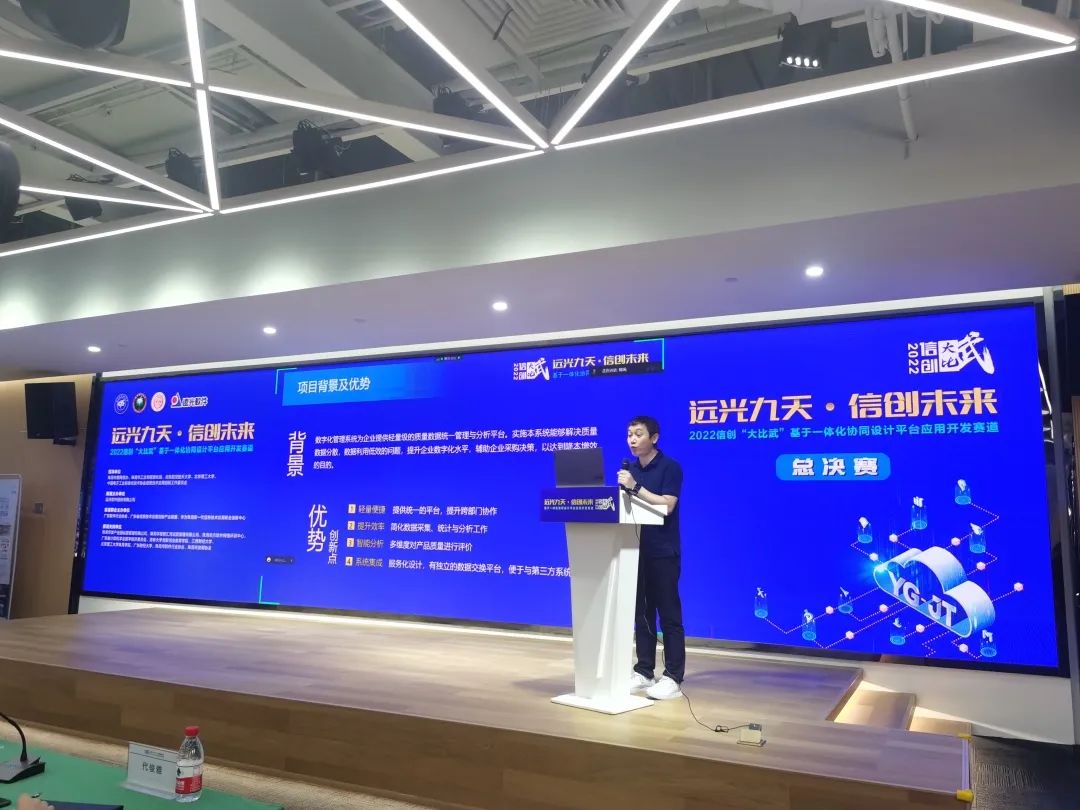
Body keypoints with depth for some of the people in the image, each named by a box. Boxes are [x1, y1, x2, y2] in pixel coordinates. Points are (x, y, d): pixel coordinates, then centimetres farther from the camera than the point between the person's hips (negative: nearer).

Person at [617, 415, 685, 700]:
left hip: (663, 553, -6)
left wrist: (635, 487, -23)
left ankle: (673, 678, 4)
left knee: (669, 615, -1)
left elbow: (666, 506, -18)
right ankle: (644, 672, 19)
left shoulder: (670, 467, -7)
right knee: (641, 613, 11)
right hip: (636, 550, 6)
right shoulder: (630, 469, 12)